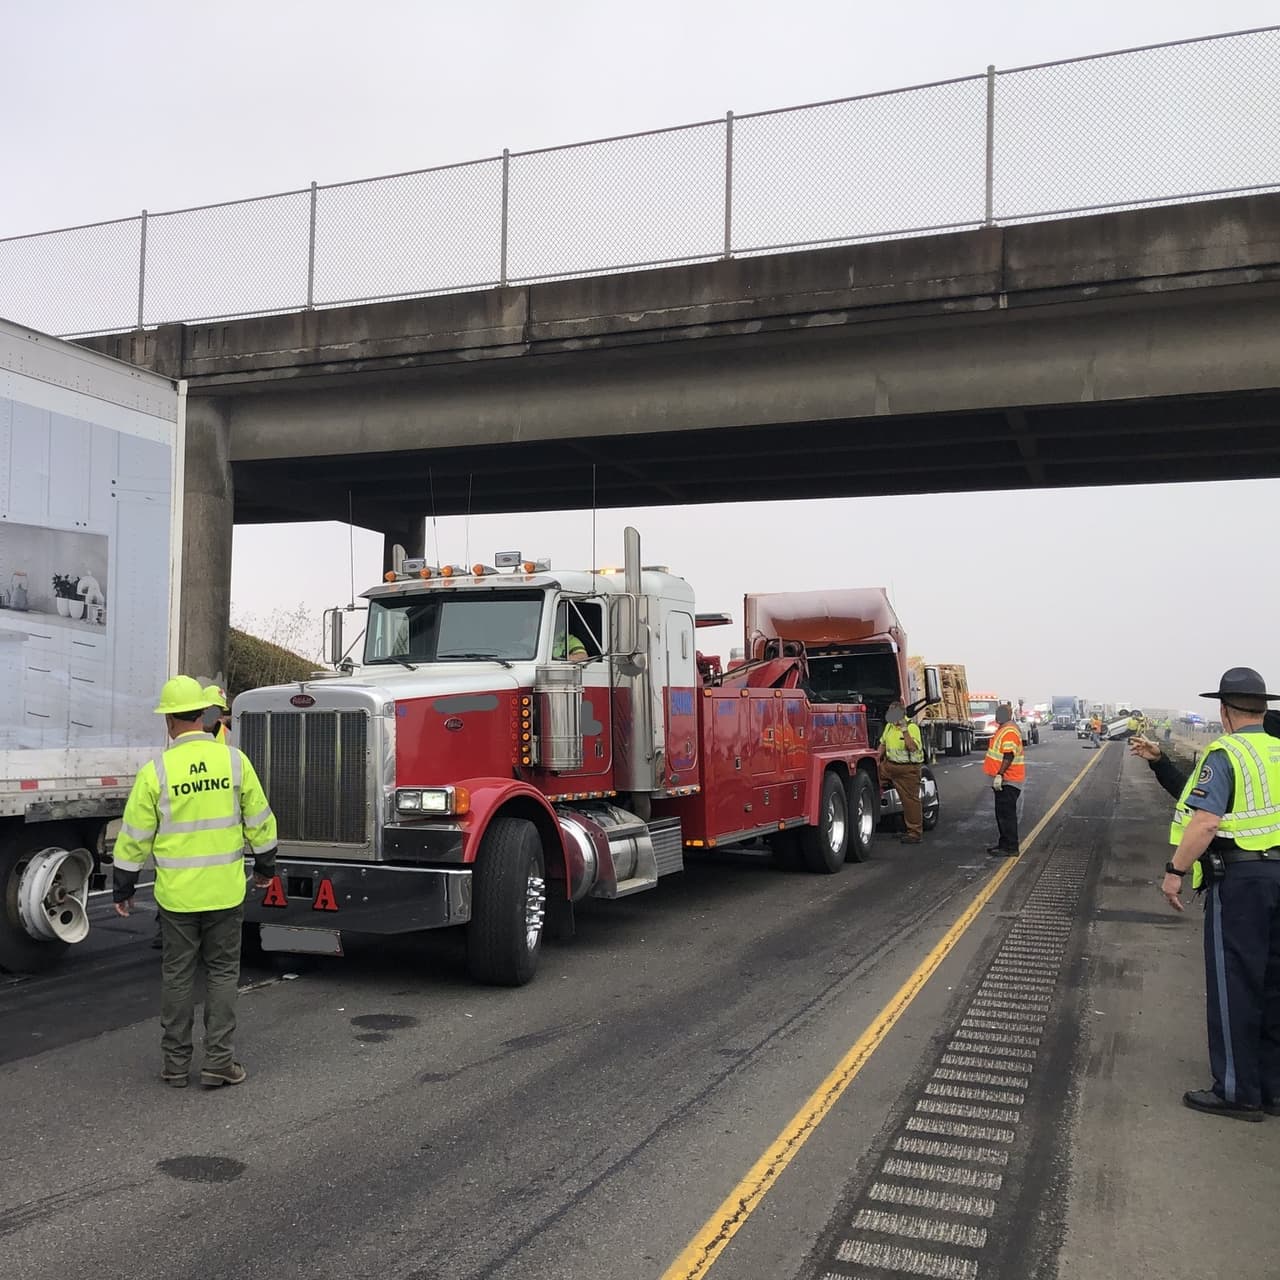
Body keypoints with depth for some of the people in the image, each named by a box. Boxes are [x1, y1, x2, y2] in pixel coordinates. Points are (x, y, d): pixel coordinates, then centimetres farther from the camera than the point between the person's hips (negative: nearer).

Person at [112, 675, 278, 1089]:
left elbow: (135, 837, -3)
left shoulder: (156, 771, -9)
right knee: (222, 973, 10)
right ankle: (219, 1062, 10)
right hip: (225, 891, 1)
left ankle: (176, 1064, 19)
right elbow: (259, 821, 2)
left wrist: (123, 888, 9)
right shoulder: (234, 759, -5)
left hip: (176, 894, 0)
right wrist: (265, 865, 17)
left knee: (177, 975, 11)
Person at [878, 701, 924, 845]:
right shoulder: (889, 726, 10)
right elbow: (883, 744, 22)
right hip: (890, 765, 7)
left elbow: (913, 748, -26)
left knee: (910, 800, -3)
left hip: (908, 769, -7)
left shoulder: (912, 727, -14)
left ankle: (915, 833, 4)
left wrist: (904, 730, -30)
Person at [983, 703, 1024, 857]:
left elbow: (1009, 756, -27)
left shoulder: (1009, 732, -19)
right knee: (1002, 813, 18)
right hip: (1003, 780, 11)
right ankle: (1004, 843, 27)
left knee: (1007, 814, -7)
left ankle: (1011, 848, -4)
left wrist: (999, 774, -30)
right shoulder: (1003, 729, 15)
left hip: (1008, 781, -11)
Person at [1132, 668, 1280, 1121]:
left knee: (1233, 984, 1)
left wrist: (1175, 870, -15)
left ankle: (1237, 1091, 9)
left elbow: (1205, 821, -21)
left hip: (1241, 878, -7)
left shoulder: (1226, 754, -13)